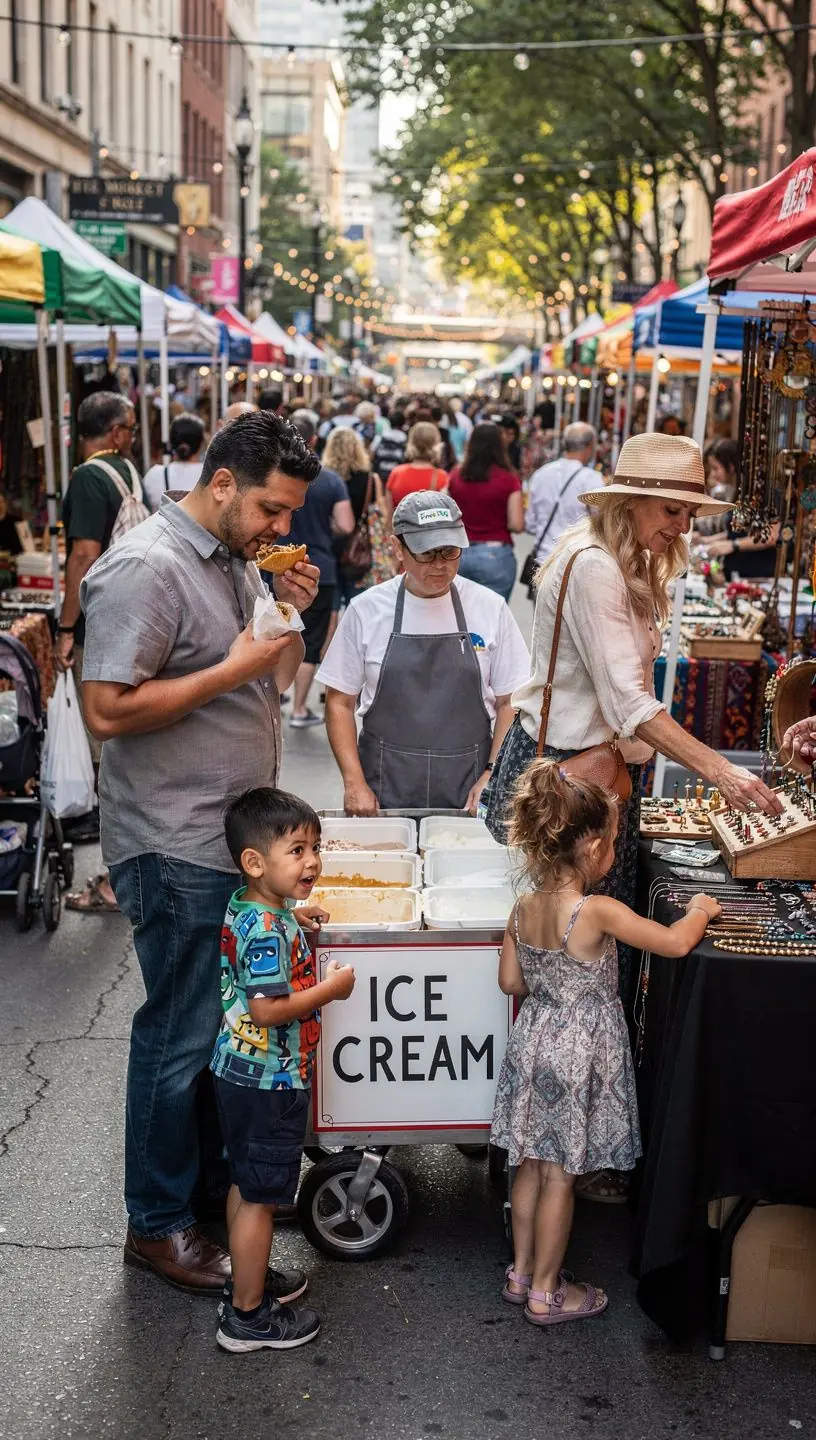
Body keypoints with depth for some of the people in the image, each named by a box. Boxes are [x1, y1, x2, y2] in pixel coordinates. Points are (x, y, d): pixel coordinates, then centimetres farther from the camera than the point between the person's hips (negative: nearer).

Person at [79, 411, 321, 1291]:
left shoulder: (236, 560, 11)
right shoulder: (147, 568, -18)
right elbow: (107, 711, -23)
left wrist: (293, 616, 0)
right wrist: (233, 667, -21)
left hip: (234, 836, 9)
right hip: (175, 848, -9)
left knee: (228, 1019, 17)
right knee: (181, 1034, 2)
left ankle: (212, 1177, 34)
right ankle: (158, 1224, 17)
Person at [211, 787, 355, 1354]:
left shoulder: (245, 904, 3)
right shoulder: (267, 931, -26)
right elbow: (267, 1009, -29)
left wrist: (293, 917, 14)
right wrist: (331, 988, -19)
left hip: (240, 1069, 10)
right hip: (269, 1080, -10)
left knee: (246, 1184, 22)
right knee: (260, 1197, 2)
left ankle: (248, 1279, 38)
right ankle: (247, 1316, 12)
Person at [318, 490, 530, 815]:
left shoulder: (490, 608, 3)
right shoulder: (366, 610, 1)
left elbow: (509, 702, 6)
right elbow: (340, 702, 5)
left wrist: (492, 776, -6)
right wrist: (354, 782, -5)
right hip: (385, 790, 0)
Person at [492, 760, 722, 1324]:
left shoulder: (524, 908, -4)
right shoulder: (598, 911, -24)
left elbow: (511, 981, 4)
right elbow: (676, 943, -19)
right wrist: (700, 911, 0)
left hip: (535, 1041, 7)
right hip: (580, 1056, -6)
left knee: (531, 1164, 19)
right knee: (561, 1175, 6)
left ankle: (522, 1272, 32)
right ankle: (545, 1292, 20)